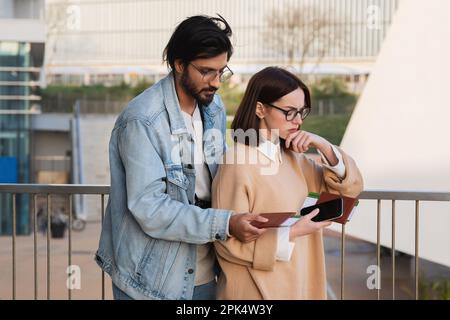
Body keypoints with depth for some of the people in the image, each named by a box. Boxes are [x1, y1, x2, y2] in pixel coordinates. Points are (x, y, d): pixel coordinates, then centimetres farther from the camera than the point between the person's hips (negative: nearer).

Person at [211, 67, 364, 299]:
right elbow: (228, 242, -18)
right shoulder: (237, 163, -17)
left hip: (299, 283, 7)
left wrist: (324, 146, -7)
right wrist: (291, 234, -23)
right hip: (257, 289, -7)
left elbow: (351, 186, 7)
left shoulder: (292, 157, 6)